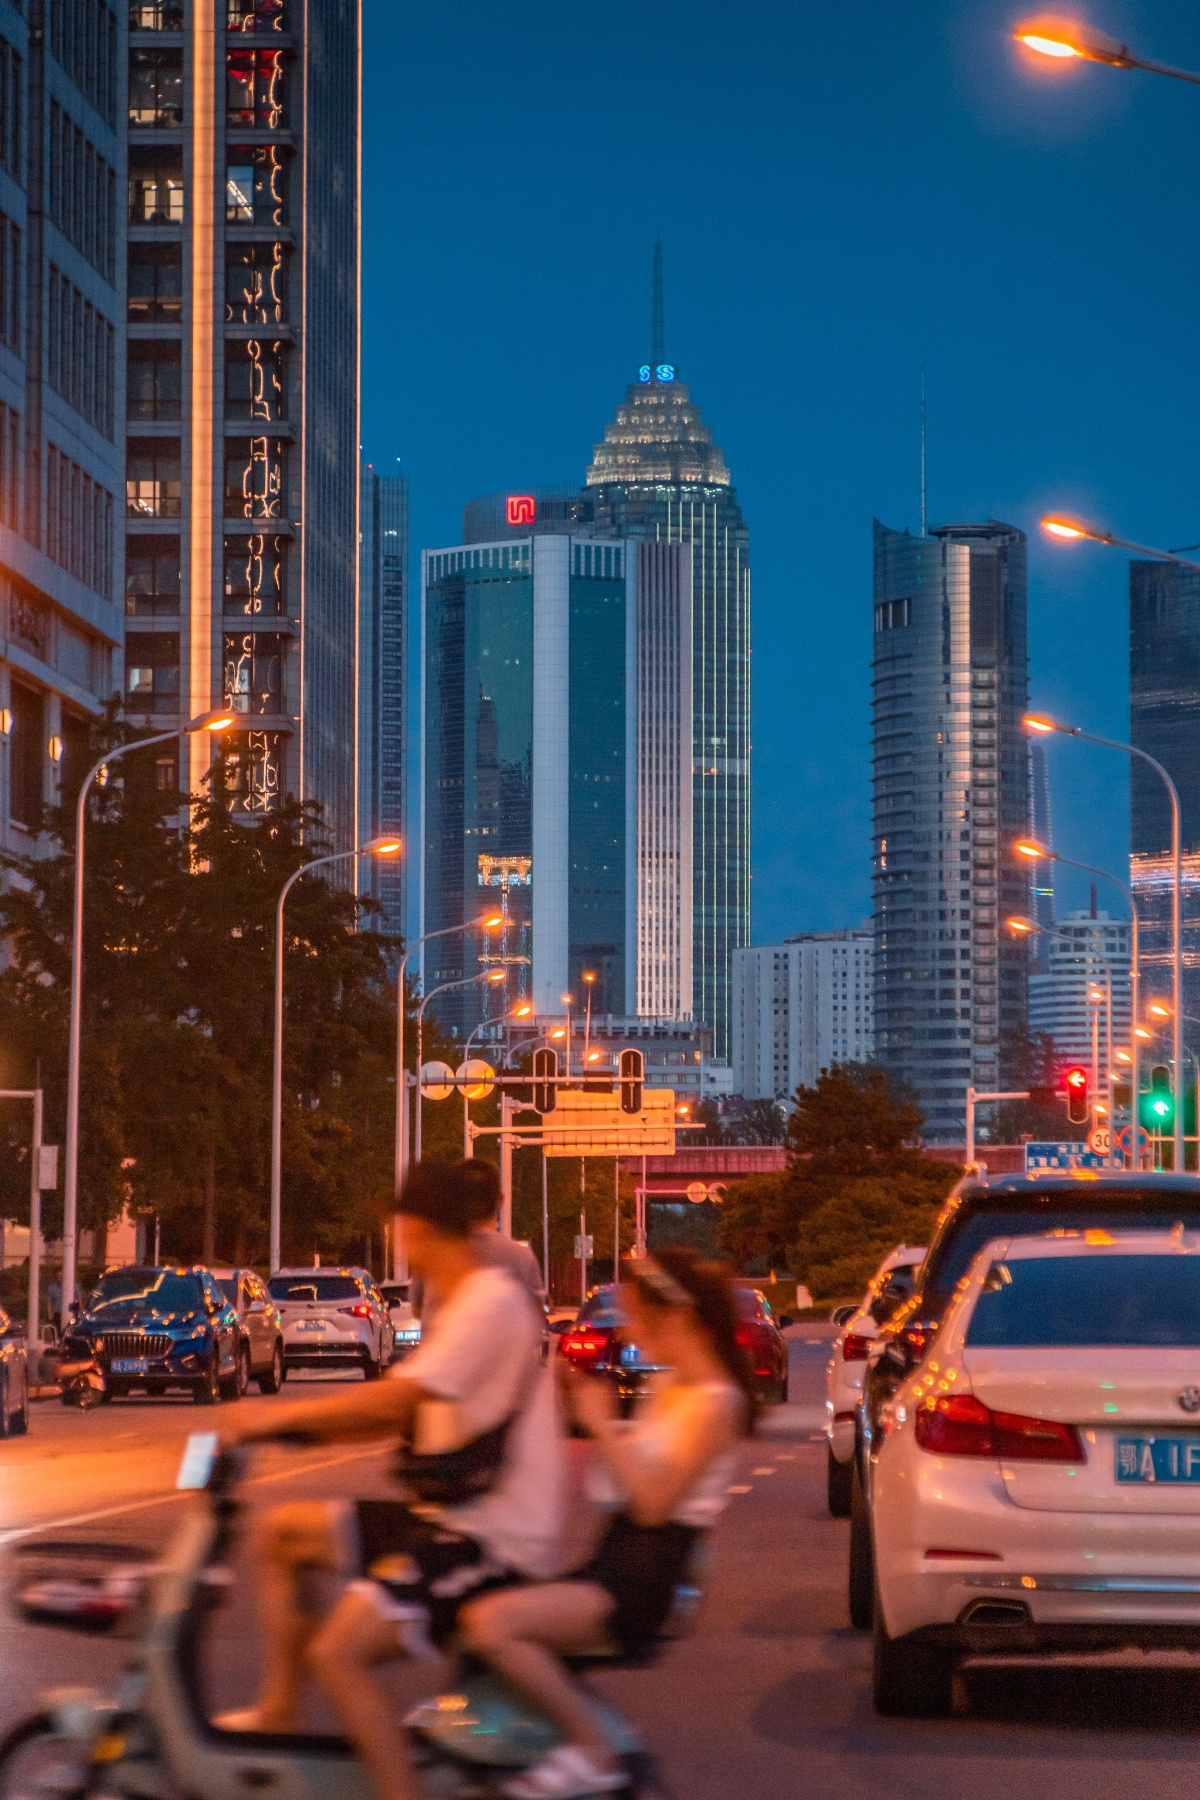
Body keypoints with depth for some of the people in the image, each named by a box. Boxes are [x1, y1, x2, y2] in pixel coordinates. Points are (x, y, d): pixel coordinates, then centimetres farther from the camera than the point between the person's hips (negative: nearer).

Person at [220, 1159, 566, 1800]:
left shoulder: (490, 1302, -19)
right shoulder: (467, 1301, 14)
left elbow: (394, 1400, -26)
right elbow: (413, 1411, 17)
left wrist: (280, 1418, -17)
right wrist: (313, 1428, 7)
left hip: (494, 1539, -10)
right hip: (450, 1514, 10)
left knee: (336, 1651, -22)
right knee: (282, 1531, 15)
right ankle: (279, 1714, 18)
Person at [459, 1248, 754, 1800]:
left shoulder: (714, 1403, -13)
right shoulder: (670, 1390, 14)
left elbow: (653, 1502, -19)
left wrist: (604, 1427, -16)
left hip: (643, 1583, -10)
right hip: (611, 1561, 10)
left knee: (493, 1624, -28)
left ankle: (591, 1753, -14)